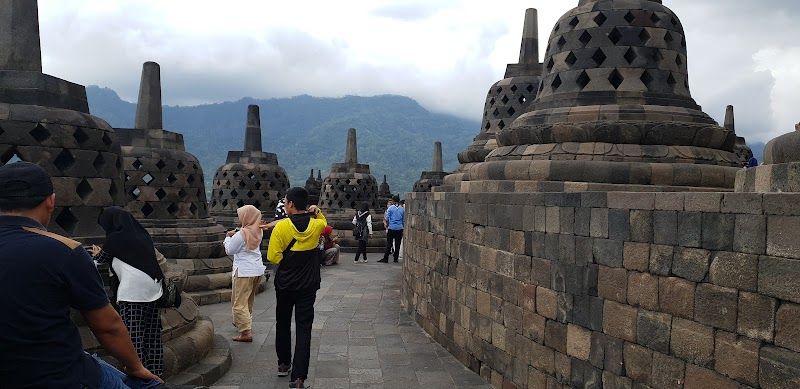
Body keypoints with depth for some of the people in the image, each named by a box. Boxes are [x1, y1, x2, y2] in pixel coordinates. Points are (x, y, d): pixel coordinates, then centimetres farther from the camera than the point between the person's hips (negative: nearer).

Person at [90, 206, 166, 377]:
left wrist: (97, 254, 33)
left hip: (132, 292, -7)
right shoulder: (141, 234, 14)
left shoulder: (115, 238, -4)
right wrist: (102, 253, 35)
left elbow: (101, 260, 12)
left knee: (133, 337, -4)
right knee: (151, 336, 11)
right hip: (153, 290, 7)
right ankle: (154, 373, 16)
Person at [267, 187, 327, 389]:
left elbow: (273, 256, -16)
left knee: (283, 324, 20)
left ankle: (283, 364, 33)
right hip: (308, 286, 1)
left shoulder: (281, 226, -15)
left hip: (285, 284, -1)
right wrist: (317, 212, 1)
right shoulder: (317, 225, -6)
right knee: (303, 329, 2)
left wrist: (287, 262, 1)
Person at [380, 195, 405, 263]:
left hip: (391, 228, -2)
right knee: (397, 244, 6)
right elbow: (404, 220, 9)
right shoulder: (402, 209, 5)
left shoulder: (390, 208, -3)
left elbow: (387, 218, -1)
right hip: (400, 228, 2)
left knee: (389, 244, 1)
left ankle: (385, 258, 0)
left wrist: (387, 226, 14)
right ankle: (395, 259, 9)